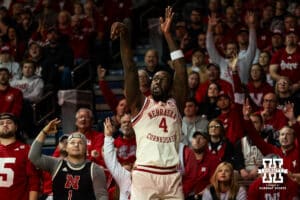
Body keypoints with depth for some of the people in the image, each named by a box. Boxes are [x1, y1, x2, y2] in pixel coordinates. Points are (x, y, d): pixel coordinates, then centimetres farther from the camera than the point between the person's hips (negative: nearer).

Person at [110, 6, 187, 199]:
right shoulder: (140, 104, 11)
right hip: (144, 175, -3)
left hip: (172, 175, 3)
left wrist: (168, 34, 6)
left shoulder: (176, 104, 15)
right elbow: (130, 69, 0)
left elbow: (181, 69, 8)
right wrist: (125, 37, -12)